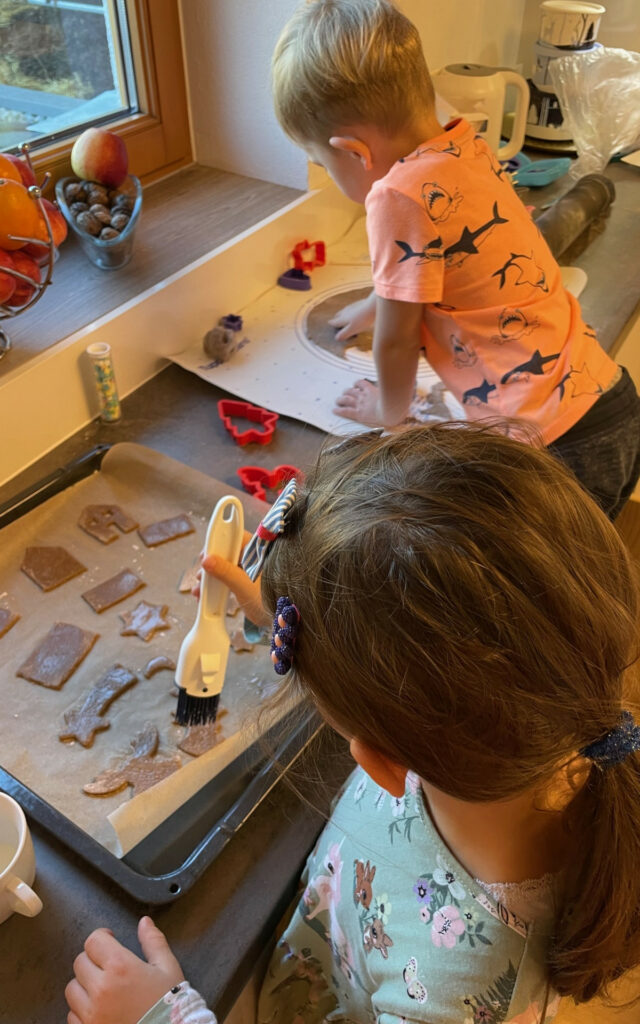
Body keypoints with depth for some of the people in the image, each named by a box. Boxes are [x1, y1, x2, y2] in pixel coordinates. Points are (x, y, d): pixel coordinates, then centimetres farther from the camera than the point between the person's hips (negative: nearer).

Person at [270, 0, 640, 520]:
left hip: (561, 446, -8)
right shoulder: (466, 146, 7)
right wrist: (373, 305, 43)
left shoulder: (399, 196, -20)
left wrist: (389, 410, 13)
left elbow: (396, 339, -7)